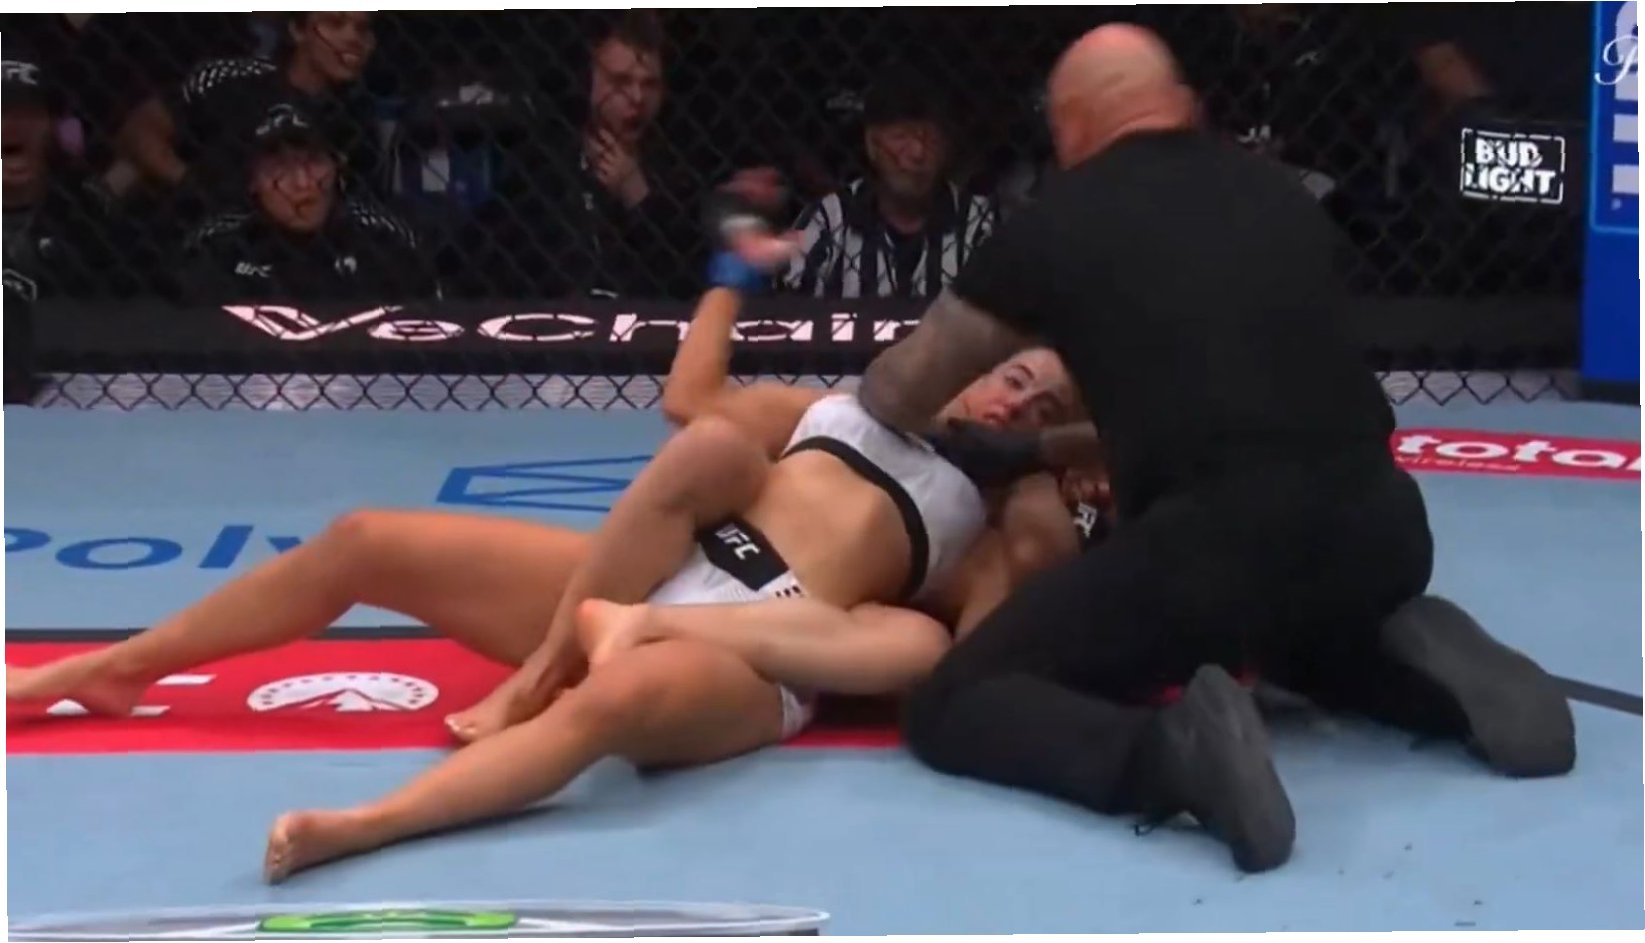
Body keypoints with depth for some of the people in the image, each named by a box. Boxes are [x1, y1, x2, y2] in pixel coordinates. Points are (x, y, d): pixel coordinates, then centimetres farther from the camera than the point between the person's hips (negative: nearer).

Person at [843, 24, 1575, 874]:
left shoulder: (1056, 222, 8)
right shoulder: (1280, 193, 20)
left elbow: (896, 395, 20)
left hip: (1218, 539, -5)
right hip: (1381, 525, 6)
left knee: (951, 707, 8)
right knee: (1289, 616, 41)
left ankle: (1172, 752, -19)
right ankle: (1438, 682, 10)